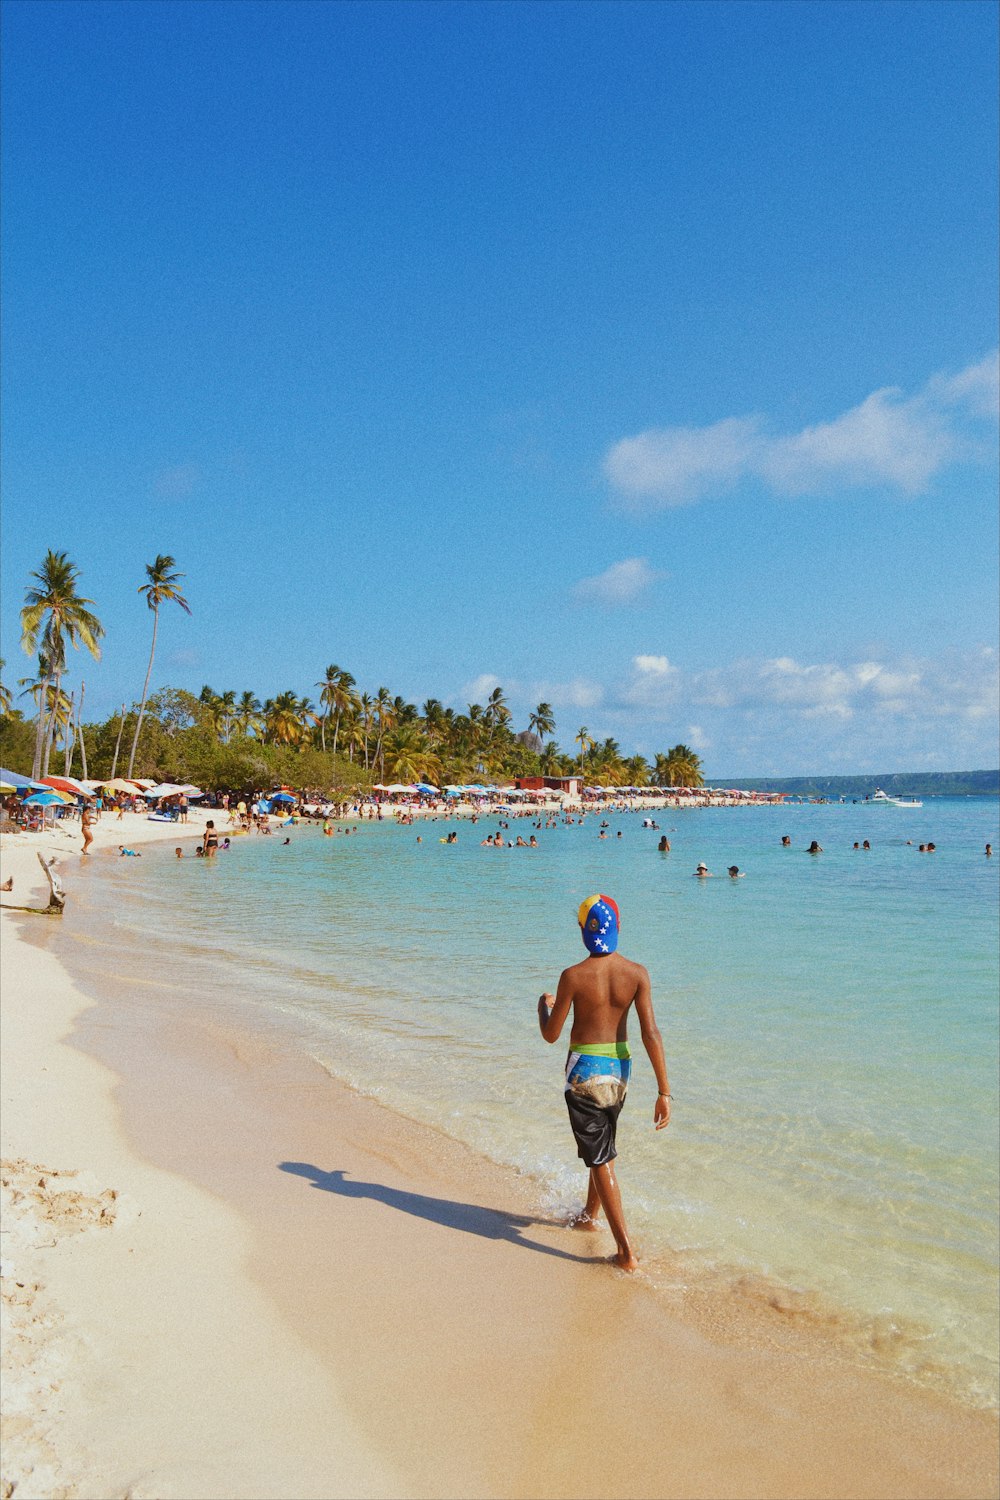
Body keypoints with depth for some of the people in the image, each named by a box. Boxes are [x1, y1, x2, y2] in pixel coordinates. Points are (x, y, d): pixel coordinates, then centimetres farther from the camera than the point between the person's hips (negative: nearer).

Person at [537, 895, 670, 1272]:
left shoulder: (573, 976, -18)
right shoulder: (636, 973, -10)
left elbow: (551, 1034, -8)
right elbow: (651, 1034, -13)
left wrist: (543, 1004, 13)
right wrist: (663, 1092, -10)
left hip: (585, 1068, -4)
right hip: (620, 1066, 5)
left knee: (599, 1160, 5)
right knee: (604, 1148, 27)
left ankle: (626, 1252, 3)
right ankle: (590, 1215, 46)